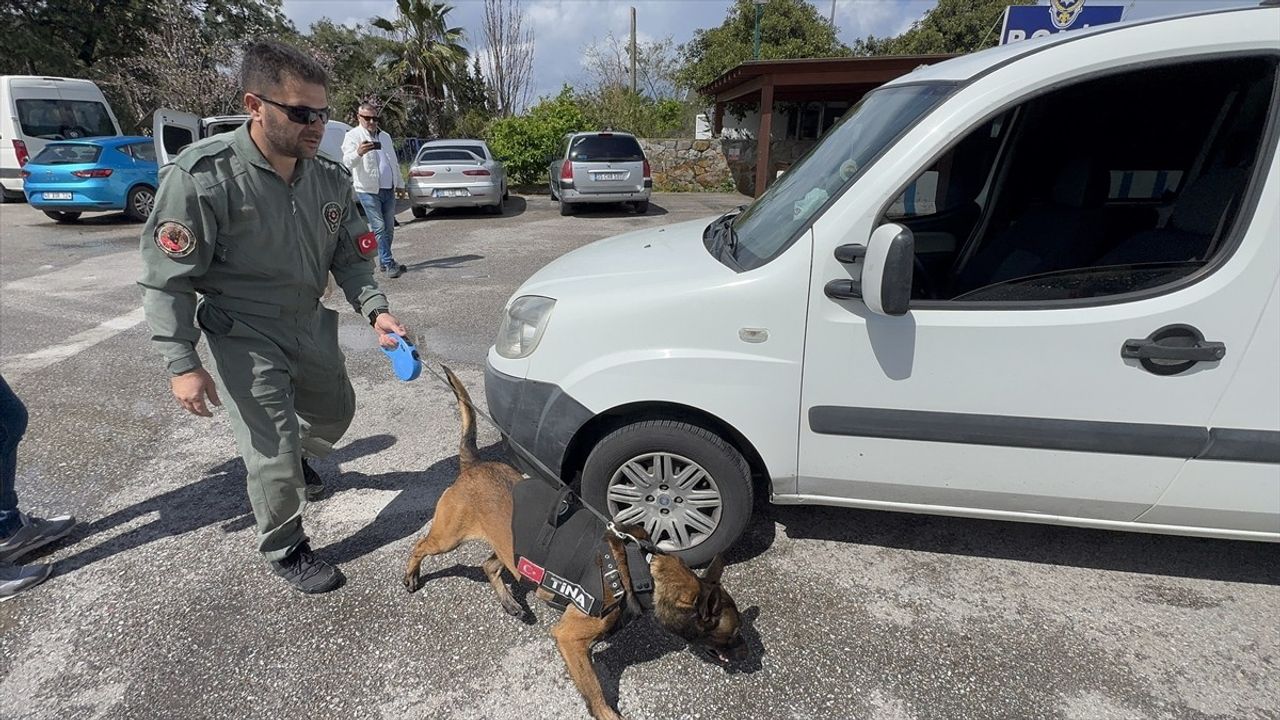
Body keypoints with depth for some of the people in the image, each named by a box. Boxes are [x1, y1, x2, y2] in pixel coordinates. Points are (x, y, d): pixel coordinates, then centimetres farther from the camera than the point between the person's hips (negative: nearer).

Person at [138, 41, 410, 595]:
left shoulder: (331, 179, -6)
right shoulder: (203, 177, -22)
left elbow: (349, 258, 2)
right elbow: (166, 280, -17)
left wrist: (374, 310, -15)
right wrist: (182, 364, -21)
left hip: (311, 326, 6)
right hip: (245, 337, -6)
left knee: (336, 412, 24)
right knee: (274, 459, -5)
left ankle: (296, 458, 57)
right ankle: (284, 552, 21)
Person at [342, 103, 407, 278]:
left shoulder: (385, 136, 19)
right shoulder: (353, 136, -2)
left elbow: (394, 162, 28)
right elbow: (347, 161, -17)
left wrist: (400, 183, 24)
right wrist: (358, 153, -37)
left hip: (389, 190, 6)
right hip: (369, 190, -6)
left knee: (389, 229, 8)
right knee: (379, 228, -10)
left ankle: (383, 262, 17)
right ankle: (389, 263, -10)